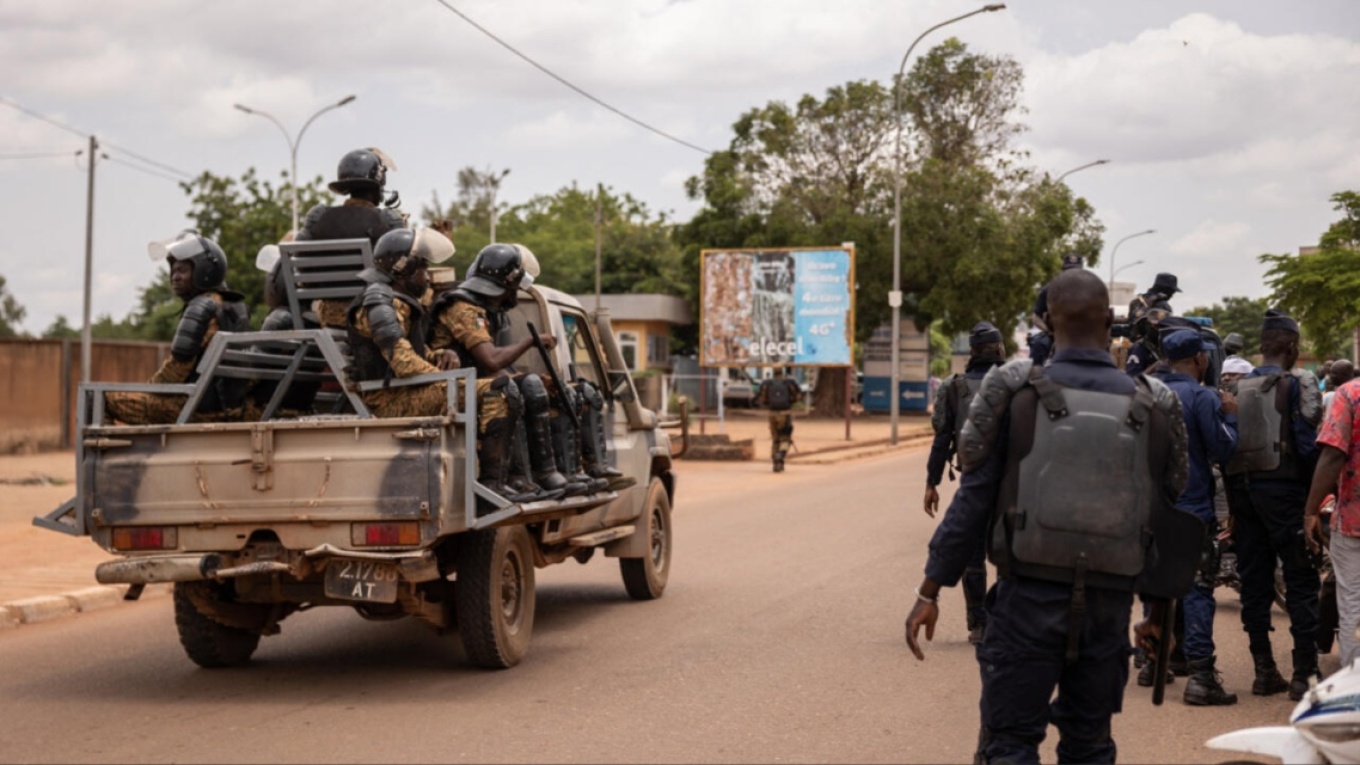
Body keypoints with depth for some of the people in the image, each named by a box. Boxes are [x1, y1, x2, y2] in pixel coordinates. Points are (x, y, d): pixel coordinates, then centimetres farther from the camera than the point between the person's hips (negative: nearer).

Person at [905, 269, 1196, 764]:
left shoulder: (1014, 392, -6)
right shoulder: (1153, 409, 1)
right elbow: (1168, 516, 7)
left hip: (1029, 595, -2)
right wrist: (1159, 613, 18)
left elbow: (973, 498, -7)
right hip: (1108, 605, 3)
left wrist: (930, 590, -1)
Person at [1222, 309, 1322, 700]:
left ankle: (1264, 671, 12)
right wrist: (1315, 496, -6)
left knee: (1254, 583, 9)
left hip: (1242, 489, 6)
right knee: (1301, 583, 0)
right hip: (1283, 489, -5)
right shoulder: (1298, 385, -7)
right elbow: (1309, 443, -14)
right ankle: (1304, 674, -2)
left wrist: (1233, 502, 14)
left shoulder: (1235, 388, 9)